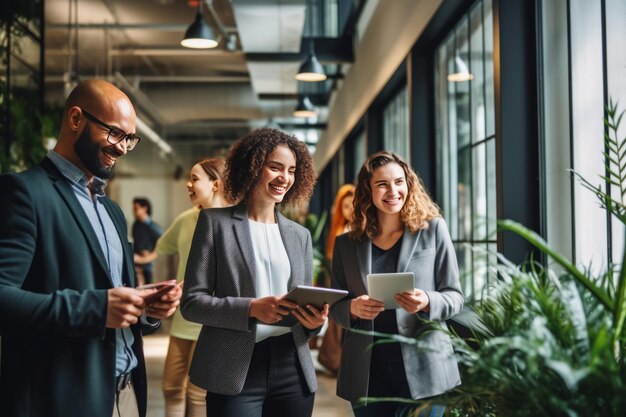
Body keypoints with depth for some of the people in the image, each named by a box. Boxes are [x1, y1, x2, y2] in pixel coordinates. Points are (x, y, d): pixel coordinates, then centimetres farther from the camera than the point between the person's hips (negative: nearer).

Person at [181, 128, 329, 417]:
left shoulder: (300, 235, 13)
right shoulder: (215, 222, 1)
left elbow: (306, 305, 15)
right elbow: (191, 301, -4)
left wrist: (315, 320, -8)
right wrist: (250, 308, -18)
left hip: (292, 369, 4)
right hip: (235, 372, -4)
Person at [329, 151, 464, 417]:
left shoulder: (433, 230, 1)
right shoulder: (346, 243, 6)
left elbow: (454, 296, 2)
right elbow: (334, 305, 10)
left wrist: (427, 303, -19)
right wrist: (352, 308, -12)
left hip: (423, 370, -2)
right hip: (367, 374, 2)